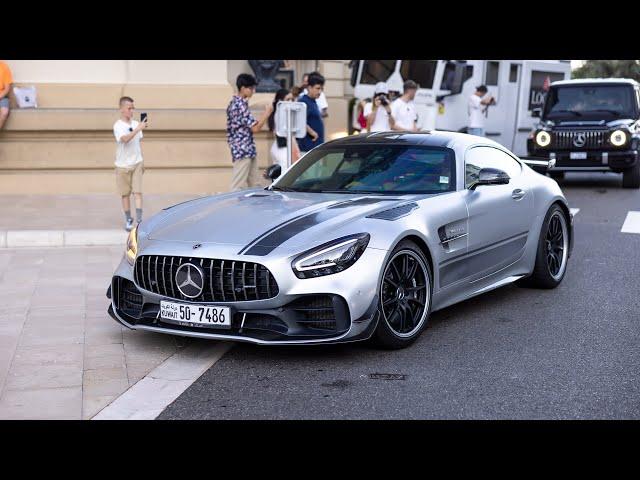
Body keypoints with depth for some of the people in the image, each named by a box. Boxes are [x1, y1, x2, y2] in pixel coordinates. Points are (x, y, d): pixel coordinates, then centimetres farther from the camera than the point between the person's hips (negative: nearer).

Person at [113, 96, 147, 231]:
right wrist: (138, 129, -38)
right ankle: (128, 220, 18)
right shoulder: (118, 126, -10)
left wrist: (142, 162, 17)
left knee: (138, 192, -6)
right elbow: (125, 139, -29)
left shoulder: (136, 124, 6)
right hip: (123, 165, -3)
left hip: (137, 163, 3)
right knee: (125, 194, 7)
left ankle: (139, 220, -9)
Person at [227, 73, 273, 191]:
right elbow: (255, 128, -18)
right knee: (238, 187, -6)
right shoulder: (241, 105, -17)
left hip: (248, 151, 10)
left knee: (255, 185, 12)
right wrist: (267, 113, -10)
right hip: (243, 151, -10)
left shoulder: (234, 102, 14)